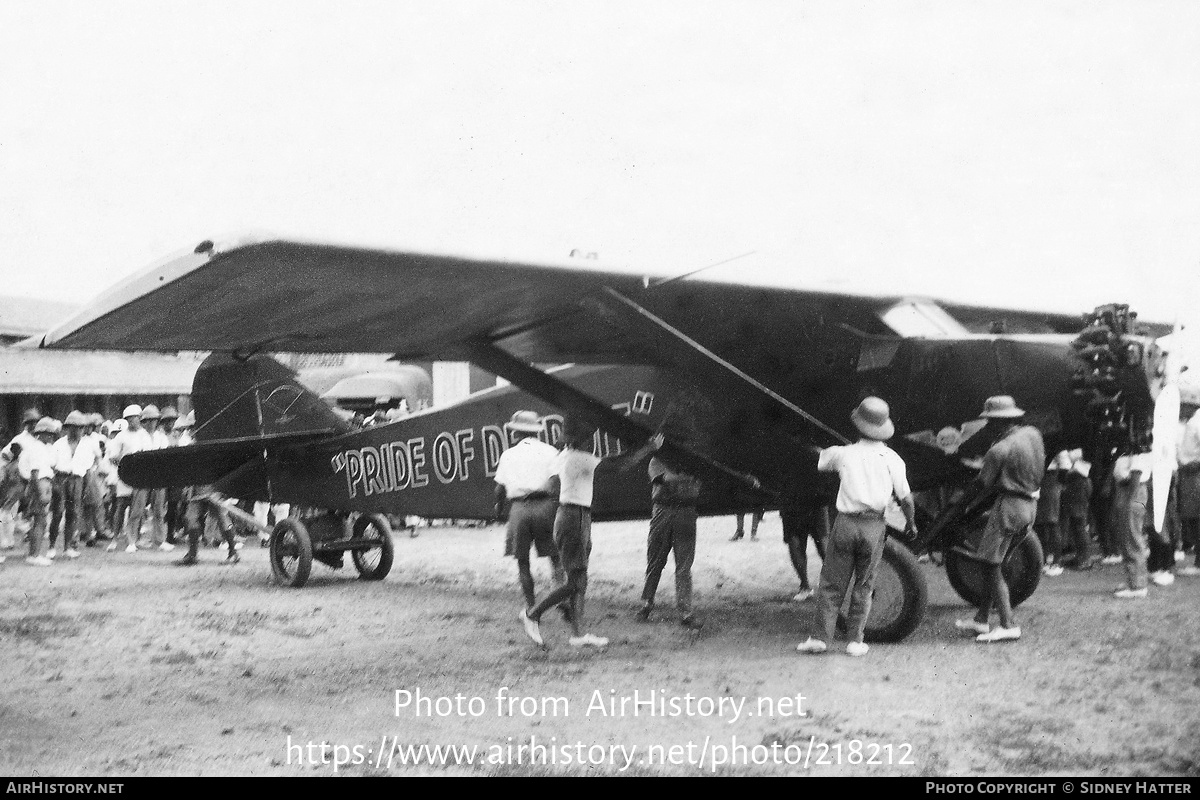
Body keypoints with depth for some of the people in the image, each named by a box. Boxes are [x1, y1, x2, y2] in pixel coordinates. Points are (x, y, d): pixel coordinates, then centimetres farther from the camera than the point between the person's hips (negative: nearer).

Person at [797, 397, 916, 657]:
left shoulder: (844, 453, -2)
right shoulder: (892, 459, -2)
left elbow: (818, 460, 18)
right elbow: (906, 499, 1)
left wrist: (825, 451, 40)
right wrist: (911, 523, 18)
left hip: (846, 523, -1)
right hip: (874, 527, 1)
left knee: (831, 584, 8)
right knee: (863, 586, 13)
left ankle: (821, 637, 5)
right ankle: (855, 640, 12)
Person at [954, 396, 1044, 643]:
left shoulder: (999, 449, -19)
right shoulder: (1033, 434, 4)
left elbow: (984, 484, -10)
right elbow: (1040, 468, 15)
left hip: (1009, 505, -9)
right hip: (1030, 504, 9)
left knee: (991, 565, -3)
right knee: (993, 563, 15)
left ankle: (1008, 625, -6)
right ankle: (981, 620, 20)